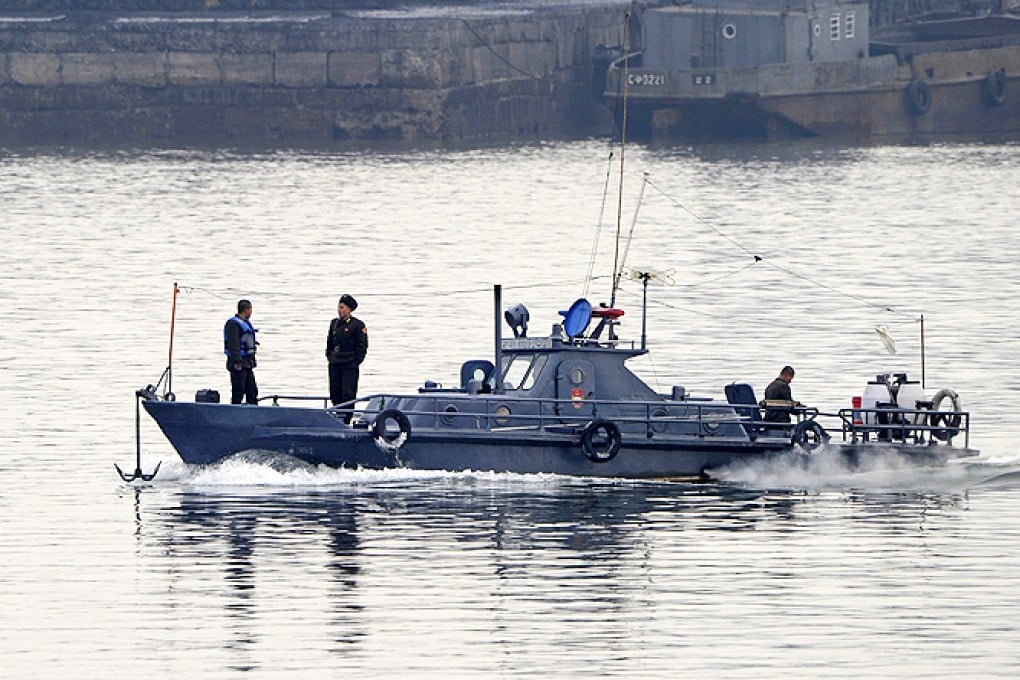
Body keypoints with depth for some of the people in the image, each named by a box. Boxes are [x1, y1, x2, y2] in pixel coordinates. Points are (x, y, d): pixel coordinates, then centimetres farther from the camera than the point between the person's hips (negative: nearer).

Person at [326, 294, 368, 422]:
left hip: (349, 366, -6)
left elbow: (362, 346, -4)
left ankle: (346, 422, -6)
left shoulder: (357, 325, -5)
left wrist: (356, 362, -8)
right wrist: (329, 357, 14)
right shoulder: (334, 323, 13)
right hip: (335, 365, 6)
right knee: (335, 395, 7)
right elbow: (329, 342, 24)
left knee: (348, 395, -9)